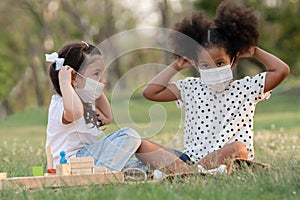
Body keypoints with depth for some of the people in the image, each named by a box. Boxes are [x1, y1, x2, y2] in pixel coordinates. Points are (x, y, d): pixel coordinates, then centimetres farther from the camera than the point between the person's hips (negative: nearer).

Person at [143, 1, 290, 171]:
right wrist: (177, 66, 13)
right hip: (191, 158, 2)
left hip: (232, 160, -2)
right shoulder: (191, 88, 13)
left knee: (236, 148, -39)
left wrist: (255, 51, 9)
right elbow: (150, 92, 12)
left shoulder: (246, 88, 7)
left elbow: (281, 70, -2)